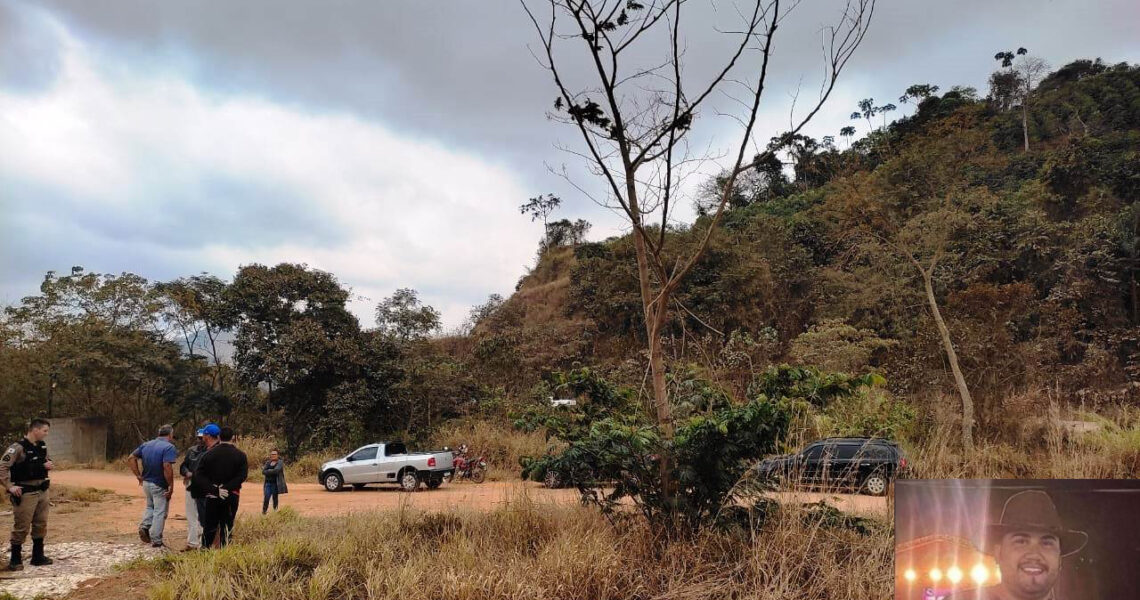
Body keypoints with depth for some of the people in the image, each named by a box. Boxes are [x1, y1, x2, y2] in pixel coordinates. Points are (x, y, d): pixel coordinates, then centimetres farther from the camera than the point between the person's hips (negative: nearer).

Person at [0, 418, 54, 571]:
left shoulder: (42, 446, 8)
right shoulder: (18, 448, -16)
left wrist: (48, 464, 2)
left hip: (42, 491, 8)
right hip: (25, 493, -8)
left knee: (41, 525, 13)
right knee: (21, 527, -2)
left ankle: (38, 556, 23)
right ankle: (15, 560, 10)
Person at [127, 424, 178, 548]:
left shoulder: (146, 445, 7)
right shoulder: (169, 447, -16)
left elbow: (131, 458, 7)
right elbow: (167, 467, -27)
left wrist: (138, 475, 8)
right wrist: (171, 486, -20)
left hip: (146, 483, 6)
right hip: (160, 486, -6)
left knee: (150, 506, 28)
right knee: (160, 512, 4)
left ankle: (144, 525, 6)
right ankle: (156, 541, 9)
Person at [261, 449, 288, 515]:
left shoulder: (280, 462, -2)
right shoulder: (268, 463, 12)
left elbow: (276, 470, -18)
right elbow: (263, 471, -1)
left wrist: (267, 471, -6)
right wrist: (271, 472, -13)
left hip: (276, 483, -3)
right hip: (268, 483, 3)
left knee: (275, 498, 3)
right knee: (266, 498, -6)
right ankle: (264, 511, 1)